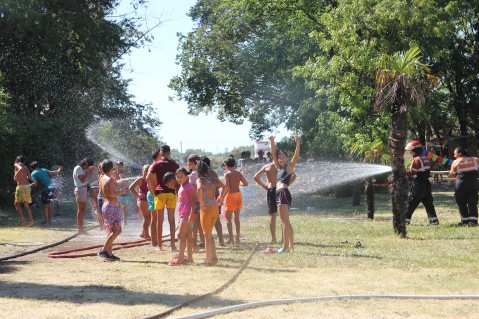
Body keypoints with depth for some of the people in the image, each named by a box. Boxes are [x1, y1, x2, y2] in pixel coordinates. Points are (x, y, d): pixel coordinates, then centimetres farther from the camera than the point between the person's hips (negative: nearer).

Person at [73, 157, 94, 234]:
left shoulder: (82, 169, 16)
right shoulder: (78, 168, -13)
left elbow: (87, 178, 17)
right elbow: (82, 179, -21)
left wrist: (90, 171, 5)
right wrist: (88, 171, -16)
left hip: (84, 190, 10)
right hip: (80, 189, -10)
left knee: (82, 210, 11)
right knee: (80, 210, -8)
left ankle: (80, 228, 14)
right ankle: (80, 229, -6)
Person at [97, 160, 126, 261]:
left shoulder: (102, 179, 11)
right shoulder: (110, 180, -15)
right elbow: (112, 194, -25)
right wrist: (120, 192, -6)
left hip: (106, 206, 10)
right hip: (112, 207, -10)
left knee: (111, 231, 13)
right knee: (117, 230, -8)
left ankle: (109, 253, 12)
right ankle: (103, 250, -12)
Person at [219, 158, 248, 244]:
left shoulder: (227, 174, -11)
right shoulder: (238, 174, 5)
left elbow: (226, 186, -21)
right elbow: (245, 183, 3)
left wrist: (221, 196, -13)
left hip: (230, 195, -6)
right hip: (238, 194, 6)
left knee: (228, 218, -1)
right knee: (237, 218, 12)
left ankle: (231, 238, -11)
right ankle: (237, 238, 14)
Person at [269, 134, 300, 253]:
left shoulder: (289, 167, 2)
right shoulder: (280, 168, 21)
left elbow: (296, 156, -13)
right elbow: (273, 154, 19)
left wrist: (298, 144, -26)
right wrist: (272, 142, 8)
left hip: (284, 193, -9)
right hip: (279, 194, 9)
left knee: (284, 221, -12)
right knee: (285, 221, 10)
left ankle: (285, 246, -14)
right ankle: (291, 245, 14)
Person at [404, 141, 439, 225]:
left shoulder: (416, 160, -14)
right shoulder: (425, 159, 12)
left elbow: (411, 172, -12)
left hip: (418, 184, -8)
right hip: (426, 183, 8)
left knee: (411, 202, -2)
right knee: (428, 202, 10)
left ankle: (406, 219, -1)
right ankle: (433, 219, 6)